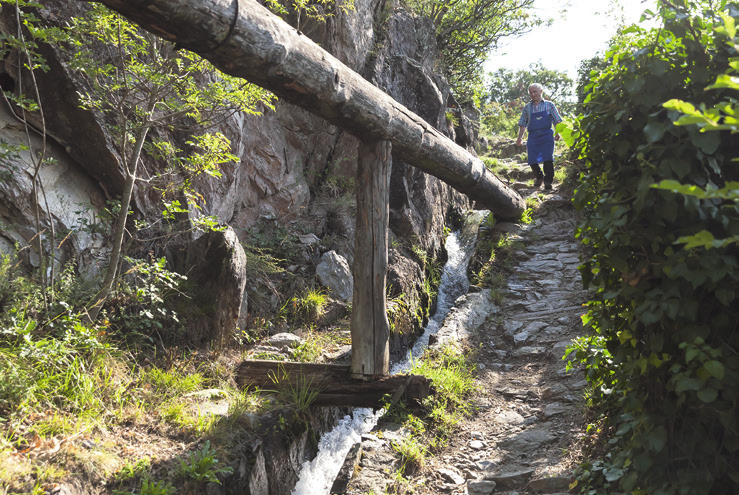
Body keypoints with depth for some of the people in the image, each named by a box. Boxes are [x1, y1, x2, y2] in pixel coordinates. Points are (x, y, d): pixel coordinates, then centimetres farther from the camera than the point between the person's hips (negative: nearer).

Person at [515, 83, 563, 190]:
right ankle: (538, 177, 24)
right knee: (532, 160, -2)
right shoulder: (527, 107, 13)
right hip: (533, 136, 2)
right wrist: (520, 138, 5)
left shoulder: (549, 105, 8)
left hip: (547, 136, -2)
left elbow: (557, 121, 6)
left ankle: (548, 181, 1)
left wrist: (557, 133, -7)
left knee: (548, 159, -12)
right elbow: (523, 124, 13)